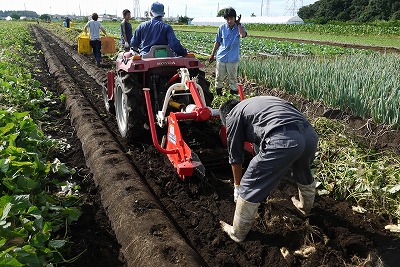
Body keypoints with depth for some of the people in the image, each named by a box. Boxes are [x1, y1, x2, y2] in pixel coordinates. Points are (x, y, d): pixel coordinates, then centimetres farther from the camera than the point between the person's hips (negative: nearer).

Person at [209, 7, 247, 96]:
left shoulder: (240, 28, -2)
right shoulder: (222, 28, 2)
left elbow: (243, 35, -26)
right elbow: (217, 42, 11)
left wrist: (238, 24, -18)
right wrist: (212, 54, 12)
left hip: (233, 59, -2)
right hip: (221, 57, 2)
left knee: (233, 79, 3)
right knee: (219, 78, 9)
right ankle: (218, 96, 22)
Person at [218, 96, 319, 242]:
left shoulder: (233, 115, 16)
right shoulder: (256, 102, 37)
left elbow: (235, 156, 20)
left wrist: (237, 186, 34)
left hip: (283, 140, -8)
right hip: (310, 134, 8)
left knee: (249, 188, 11)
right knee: (304, 173, 39)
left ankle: (238, 233, 28)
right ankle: (305, 207, 64)